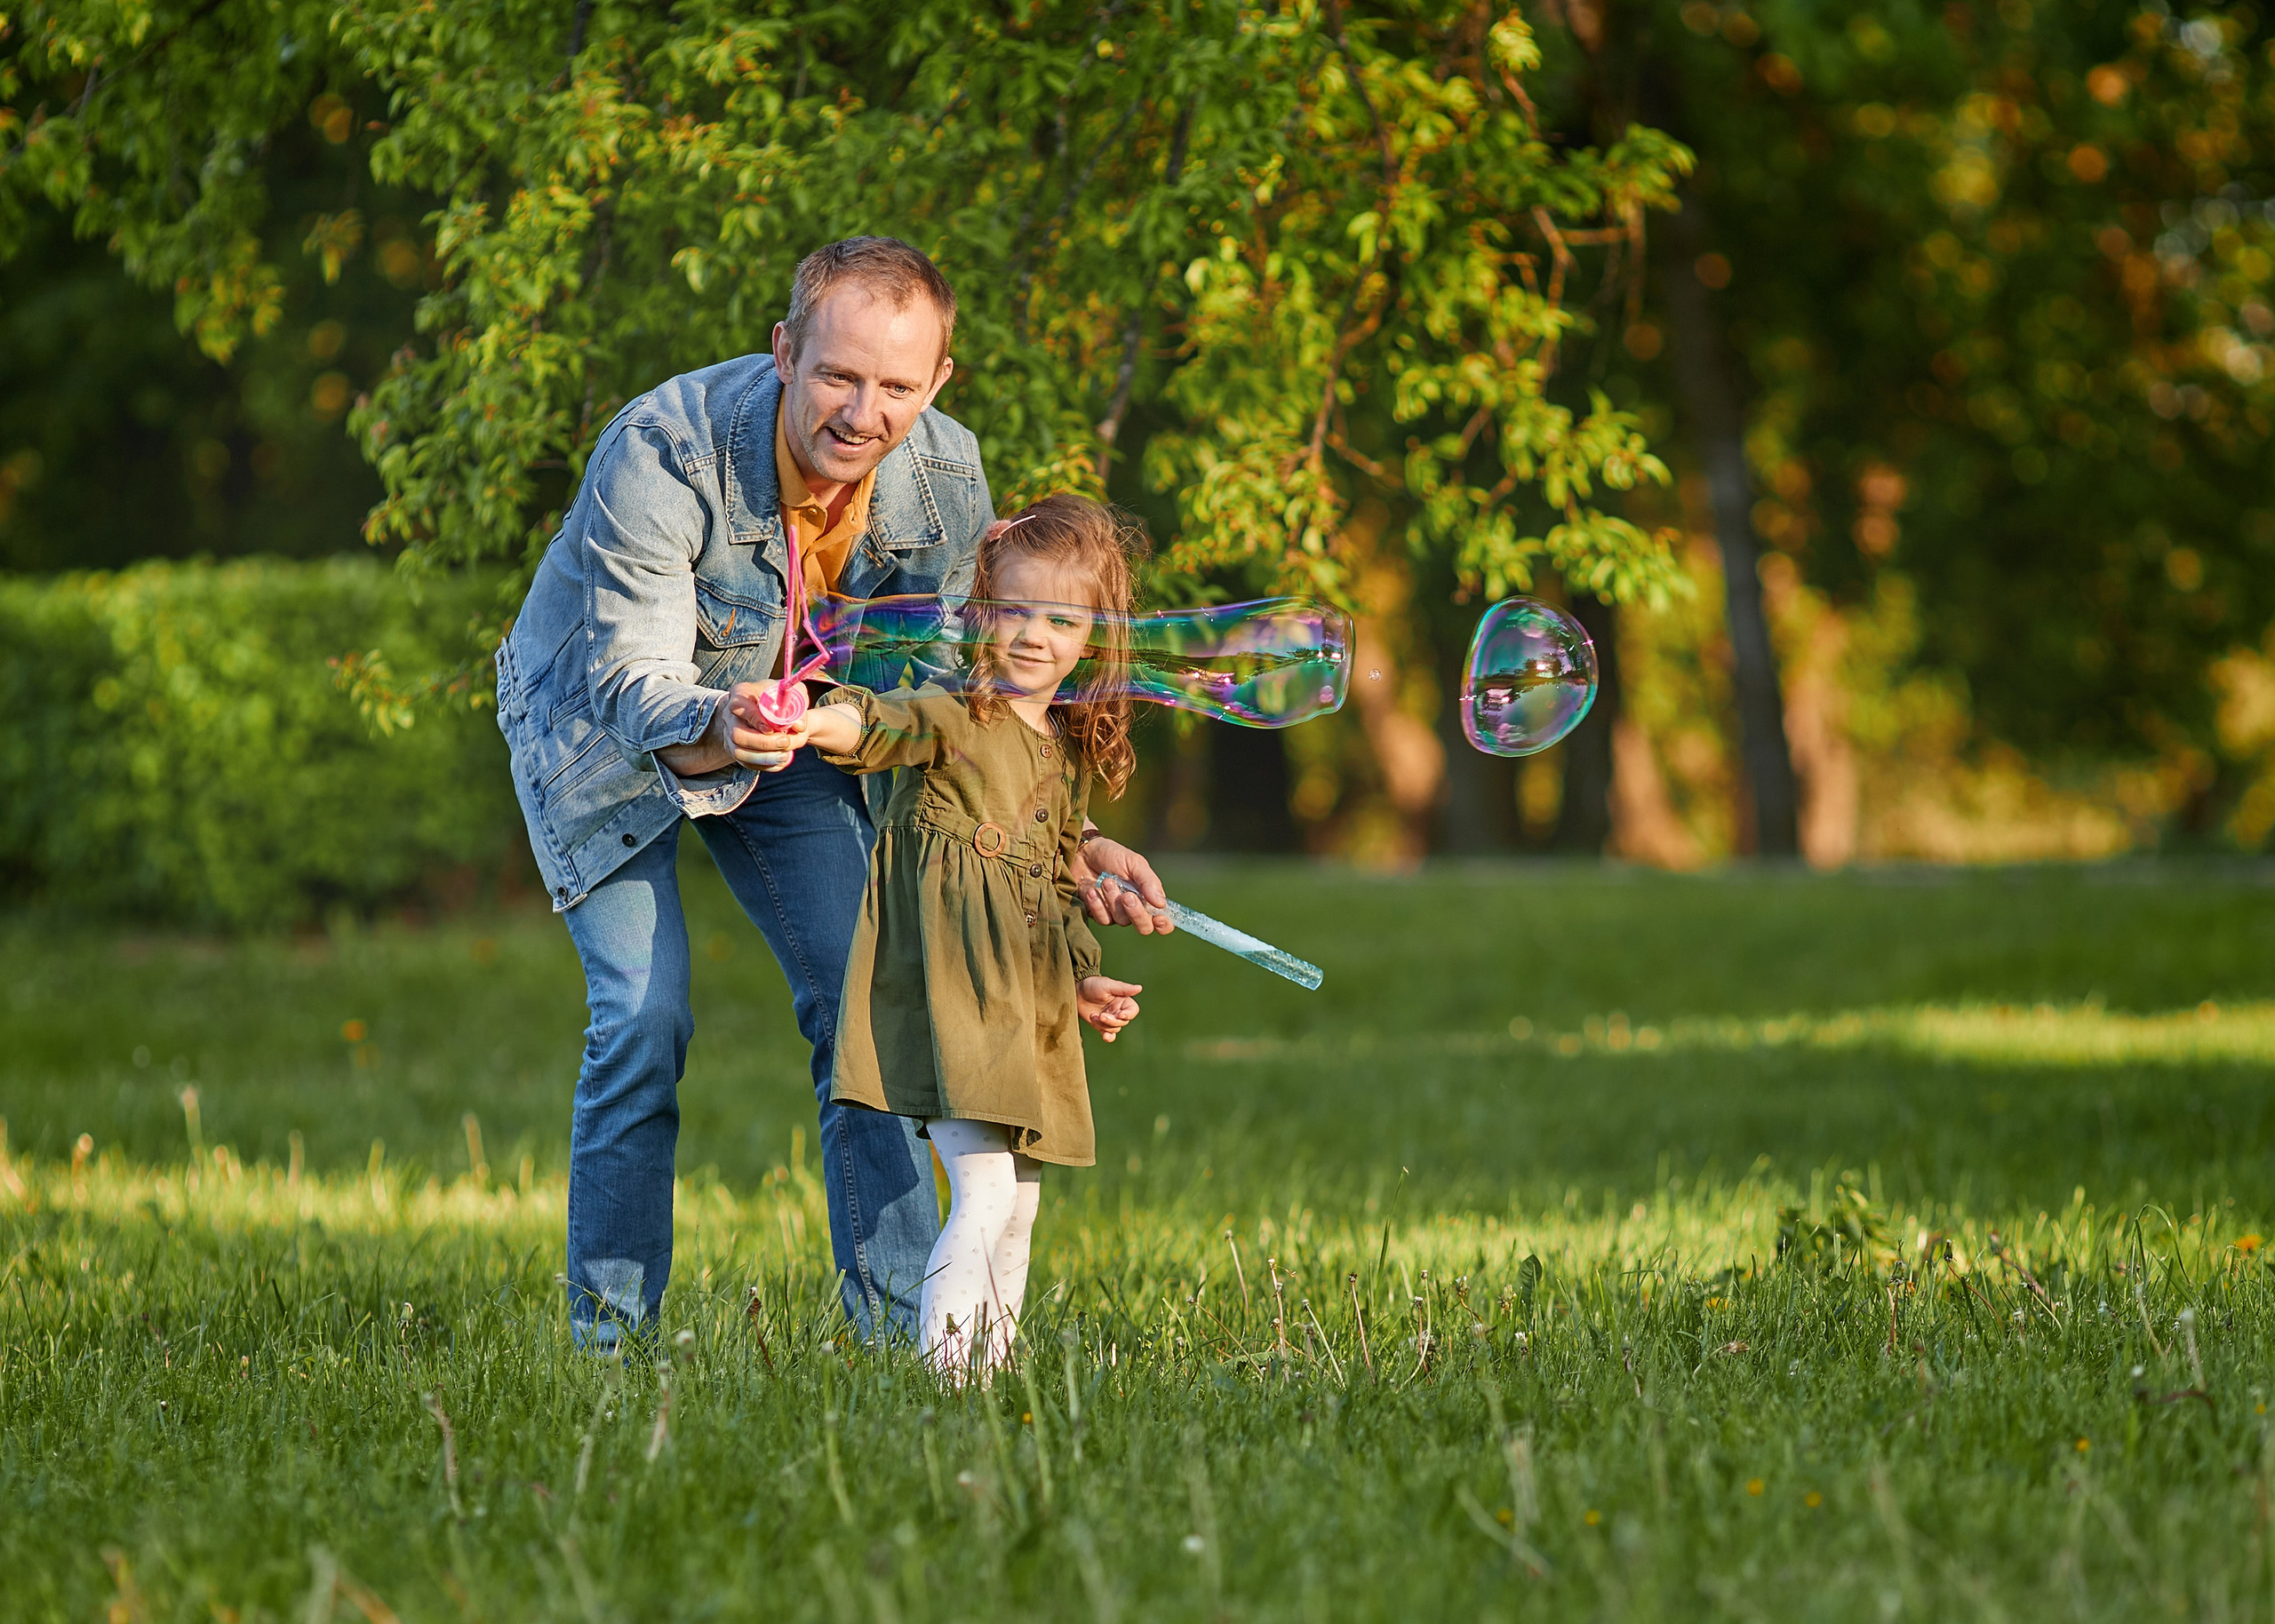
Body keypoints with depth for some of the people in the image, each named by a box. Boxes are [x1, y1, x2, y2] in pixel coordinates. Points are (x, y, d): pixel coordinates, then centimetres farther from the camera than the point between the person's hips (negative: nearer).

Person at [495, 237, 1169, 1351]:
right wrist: (713, 731, -59)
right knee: (644, 1021, -16)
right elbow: (634, 679, -36)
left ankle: (906, 1331, 0)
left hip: (784, 725, 4)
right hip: (599, 730, -4)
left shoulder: (944, 476, -22)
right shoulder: (661, 453, -37)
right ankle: (607, 1341, -5)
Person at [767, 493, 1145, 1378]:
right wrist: (822, 723, -51)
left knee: (1019, 1210, 12)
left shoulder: (1070, 753, 15)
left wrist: (1081, 980, 19)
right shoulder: (952, 717, -7)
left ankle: (992, 1367, 22)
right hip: (947, 998, -8)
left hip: (1024, 1008, 8)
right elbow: (885, 723, -30)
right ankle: (943, 1369, -19)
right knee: (986, 1190, -19)